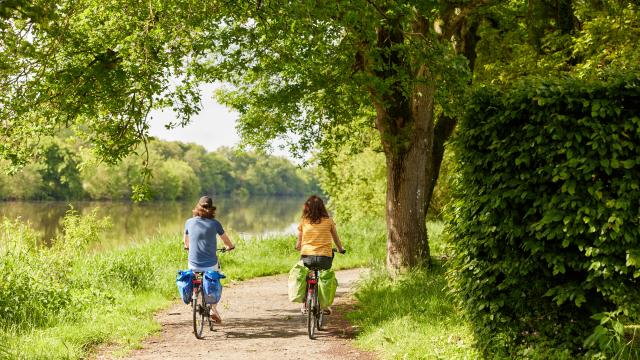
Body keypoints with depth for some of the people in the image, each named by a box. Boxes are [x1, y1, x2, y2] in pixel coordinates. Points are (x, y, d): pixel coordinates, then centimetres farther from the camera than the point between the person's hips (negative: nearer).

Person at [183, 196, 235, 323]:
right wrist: (230, 247, 34)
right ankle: (213, 307, 5)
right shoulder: (215, 223, -5)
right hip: (210, 265, -2)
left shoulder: (189, 222, 0)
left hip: (193, 266, 2)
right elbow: (226, 241, 12)